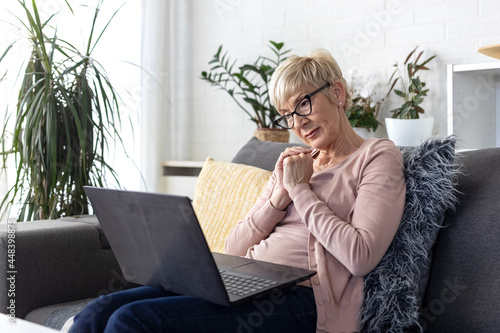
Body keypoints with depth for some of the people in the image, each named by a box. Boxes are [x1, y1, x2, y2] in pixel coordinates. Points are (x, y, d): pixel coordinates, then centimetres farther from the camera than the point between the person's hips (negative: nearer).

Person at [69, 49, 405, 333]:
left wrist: (301, 189, -5)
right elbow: (234, 249, 16)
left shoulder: (378, 155, 5)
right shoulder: (296, 162, 23)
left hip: (299, 300, -6)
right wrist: (280, 195, 1)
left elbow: (361, 256, -12)